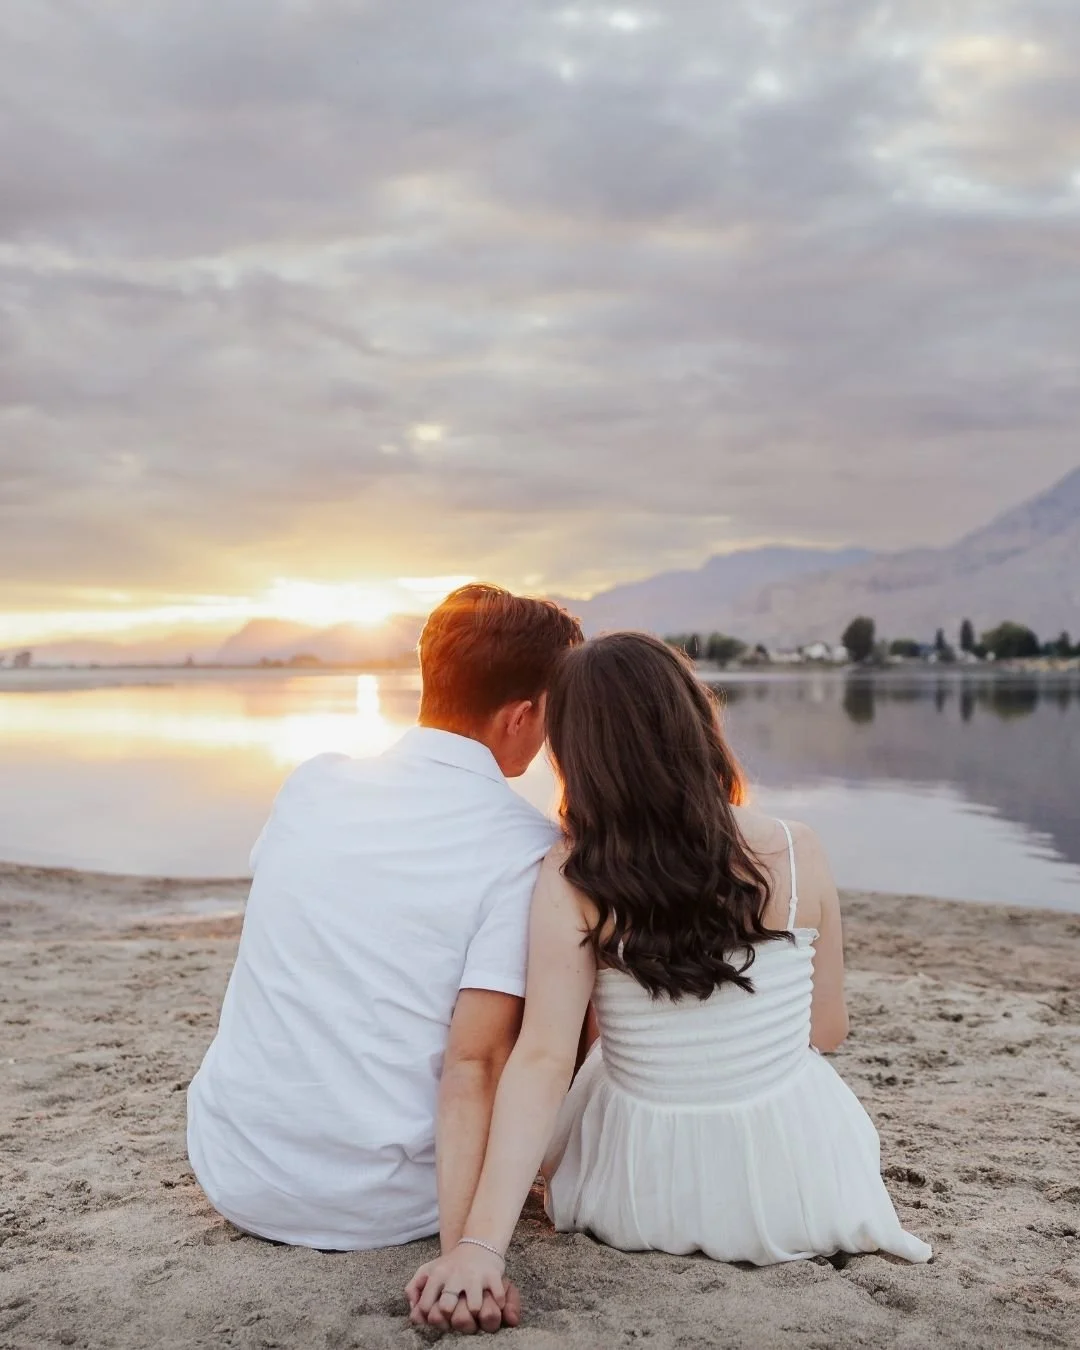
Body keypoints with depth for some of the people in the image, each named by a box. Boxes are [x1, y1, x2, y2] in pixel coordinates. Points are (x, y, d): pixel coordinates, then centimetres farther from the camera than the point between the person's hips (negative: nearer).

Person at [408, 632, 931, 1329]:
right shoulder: (798, 854, -15)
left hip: (642, 1196, 0)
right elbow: (829, 1029, -3)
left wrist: (481, 1244, -25)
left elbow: (542, 1063, -25)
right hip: (794, 1186, 0)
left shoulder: (571, 881, -20)